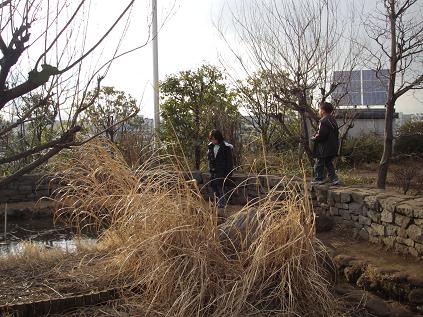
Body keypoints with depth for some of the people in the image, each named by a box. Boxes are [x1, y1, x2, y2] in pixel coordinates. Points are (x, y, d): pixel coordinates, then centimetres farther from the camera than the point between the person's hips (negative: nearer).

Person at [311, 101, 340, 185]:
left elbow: (321, 135, -25)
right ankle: (334, 178, 13)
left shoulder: (323, 121, -20)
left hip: (324, 148, -9)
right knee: (329, 163, 16)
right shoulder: (333, 120, 11)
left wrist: (314, 138, -6)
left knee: (319, 163, 3)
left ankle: (318, 178, 10)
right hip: (333, 147, 9)